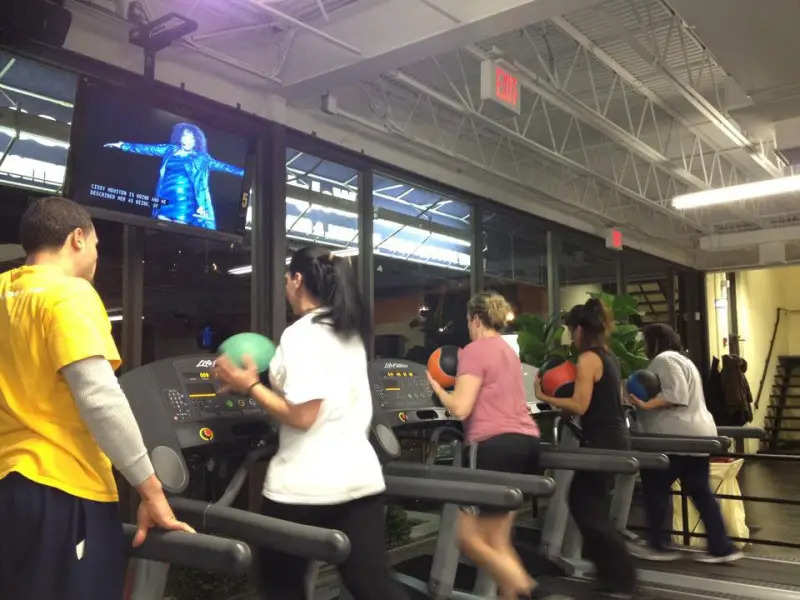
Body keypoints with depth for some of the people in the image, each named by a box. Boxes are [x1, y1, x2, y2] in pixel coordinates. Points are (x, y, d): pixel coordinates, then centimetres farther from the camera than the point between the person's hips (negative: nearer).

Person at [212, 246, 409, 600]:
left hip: (306, 483, -7)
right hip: (359, 476, 7)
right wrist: (268, 379, 23)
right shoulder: (350, 332, 11)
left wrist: (250, 386, -9)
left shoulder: (300, 334, -14)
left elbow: (302, 415, -19)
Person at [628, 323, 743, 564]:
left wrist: (645, 405, -21)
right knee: (700, 491, 11)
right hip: (698, 435, 10)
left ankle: (659, 545, 8)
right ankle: (721, 548, 12)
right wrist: (648, 402, 24)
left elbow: (676, 394, -21)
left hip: (678, 436, -10)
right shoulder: (681, 360, 23)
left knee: (655, 487, 1)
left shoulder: (664, 360, -10)